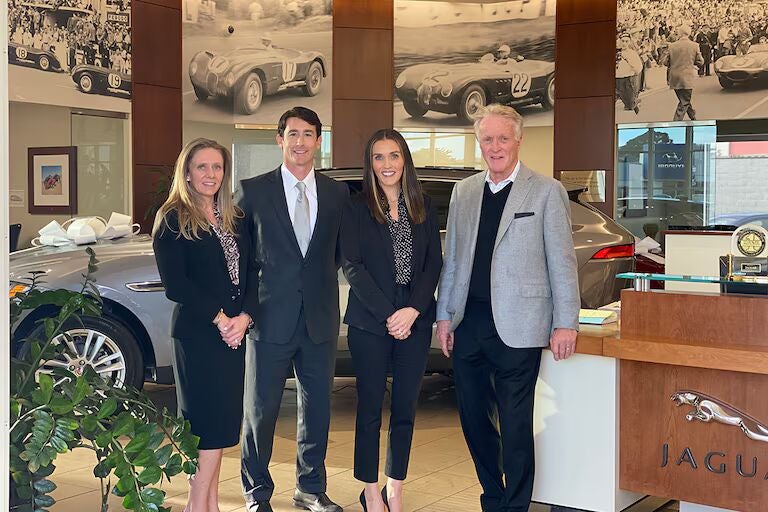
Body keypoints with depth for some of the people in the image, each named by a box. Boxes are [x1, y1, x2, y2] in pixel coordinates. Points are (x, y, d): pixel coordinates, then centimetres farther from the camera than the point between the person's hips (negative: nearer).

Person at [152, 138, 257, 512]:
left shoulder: (234, 219, 14)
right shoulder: (172, 221, -3)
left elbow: (251, 273, 8)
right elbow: (175, 285, -11)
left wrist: (244, 317, -8)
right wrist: (220, 319, -13)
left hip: (235, 331, 6)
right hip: (197, 335, -6)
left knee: (223, 418, 9)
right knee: (209, 419, -5)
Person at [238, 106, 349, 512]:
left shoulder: (337, 193, 6)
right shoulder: (253, 190, -1)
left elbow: (340, 252, 13)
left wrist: (324, 283, 1)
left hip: (321, 319, 3)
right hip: (271, 317, -2)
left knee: (317, 408, 12)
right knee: (260, 410, 7)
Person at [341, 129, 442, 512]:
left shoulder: (423, 208, 8)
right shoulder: (357, 209, -1)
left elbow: (433, 264, 4)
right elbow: (353, 267, -6)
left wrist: (412, 311, -9)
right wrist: (388, 315, -13)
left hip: (415, 321, 3)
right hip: (369, 322, -3)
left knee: (405, 408, 7)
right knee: (370, 408, 4)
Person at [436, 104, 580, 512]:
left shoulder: (546, 192, -1)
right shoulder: (463, 192, 12)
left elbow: (562, 261, -3)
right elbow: (452, 259, 15)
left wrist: (565, 323, -7)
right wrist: (444, 316, 11)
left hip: (516, 327, -5)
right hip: (468, 324, 5)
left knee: (515, 424, 1)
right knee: (473, 418, 13)